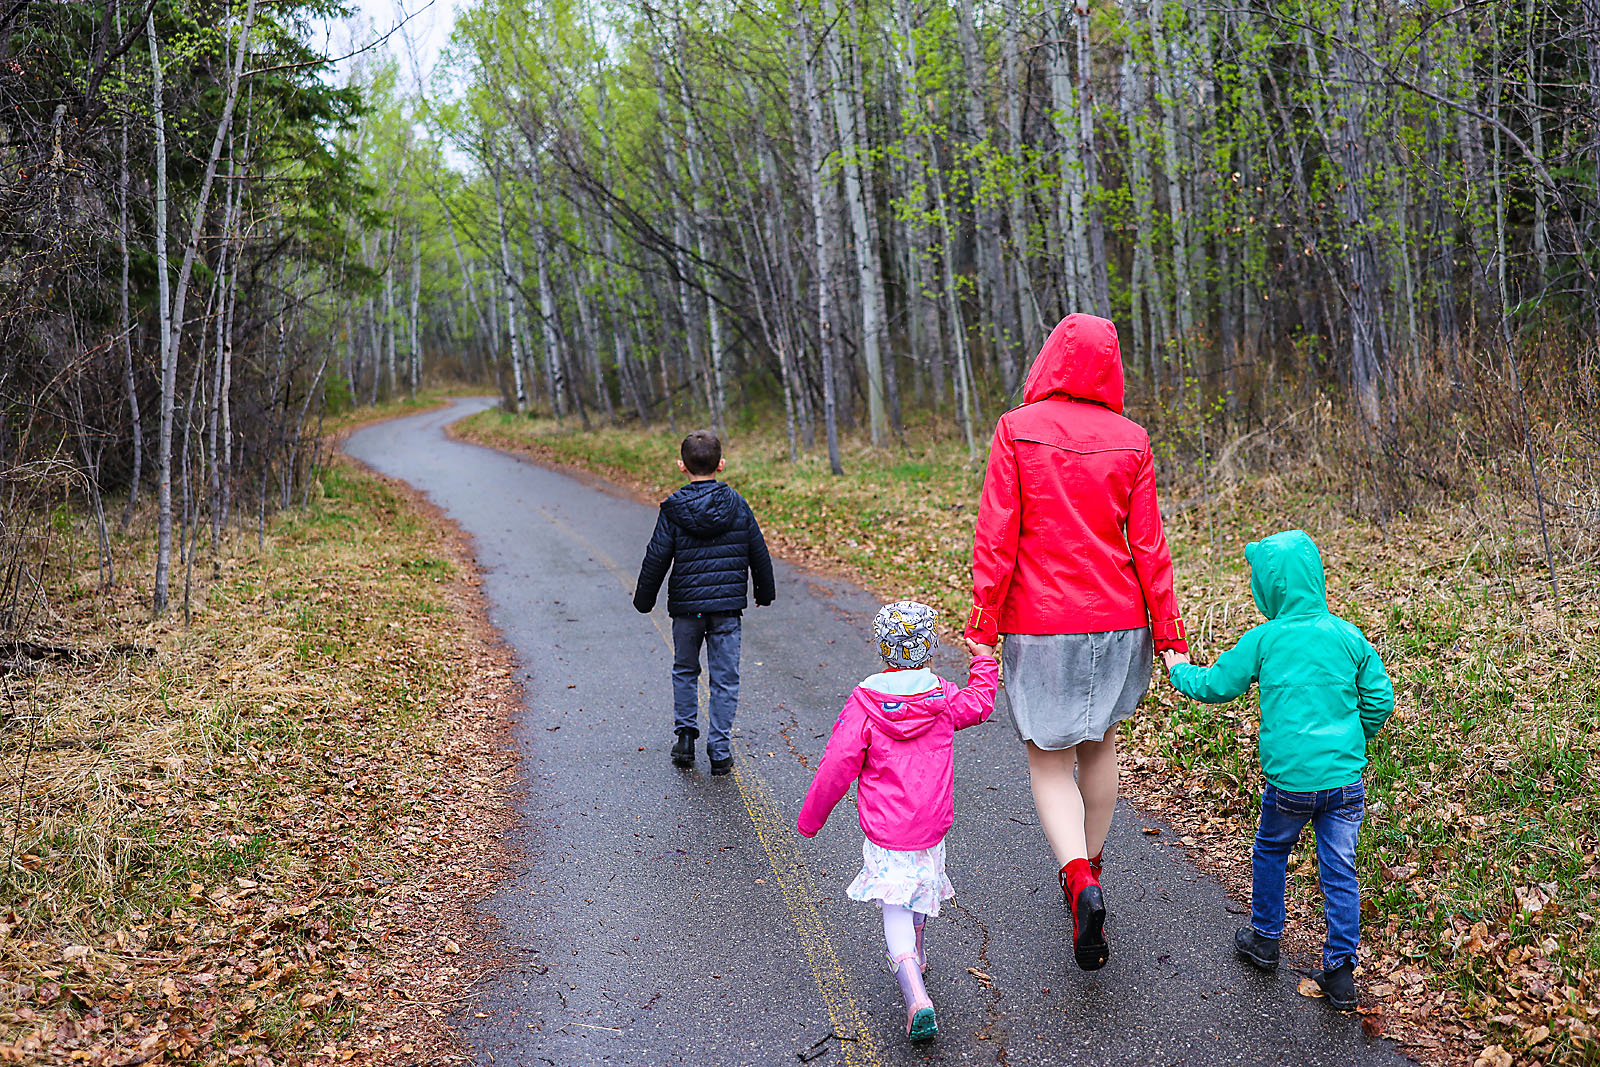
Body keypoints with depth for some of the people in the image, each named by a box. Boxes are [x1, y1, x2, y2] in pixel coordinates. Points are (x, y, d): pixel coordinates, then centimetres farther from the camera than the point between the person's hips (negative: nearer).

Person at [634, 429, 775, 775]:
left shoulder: (673, 510, -7)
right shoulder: (737, 505, -2)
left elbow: (656, 559, -4)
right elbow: (759, 553, 6)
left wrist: (644, 599, 10)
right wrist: (765, 592, 21)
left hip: (686, 606, 0)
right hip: (728, 605, 1)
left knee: (685, 671, 20)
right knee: (725, 678, 6)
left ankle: (686, 737, 17)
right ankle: (720, 752, 6)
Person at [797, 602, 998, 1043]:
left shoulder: (863, 707, -13)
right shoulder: (945, 700, -3)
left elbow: (836, 769, -11)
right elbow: (980, 704, 20)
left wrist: (810, 819, 1)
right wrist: (984, 663, 38)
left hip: (885, 836, -3)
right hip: (932, 829, 4)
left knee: (896, 914, -1)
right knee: (921, 891, 29)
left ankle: (917, 998, -19)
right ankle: (917, 954, 50)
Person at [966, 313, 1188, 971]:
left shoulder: (1017, 430, -8)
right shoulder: (1130, 440, -1)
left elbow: (996, 534, -10)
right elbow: (1147, 542, 0)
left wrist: (982, 622, -6)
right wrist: (1168, 629, 6)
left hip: (1038, 622, -3)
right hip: (1116, 619, 3)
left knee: (1049, 762, 5)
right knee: (1099, 744, 21)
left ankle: (1080, 880, -17)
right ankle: (1089, 869, 36)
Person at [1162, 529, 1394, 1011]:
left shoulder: (1263, 640, -6)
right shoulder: (1349, 636, 1)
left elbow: (1216, 684, 4)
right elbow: (1379, 699, 5)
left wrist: (1180, 670, 23)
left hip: (1289, 778, -2)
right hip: (1346, 778, 2)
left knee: (1270, 852, 21)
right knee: (1339, 870, 9)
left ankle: (1265, 938, 35)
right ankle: (1341, 971, 11)